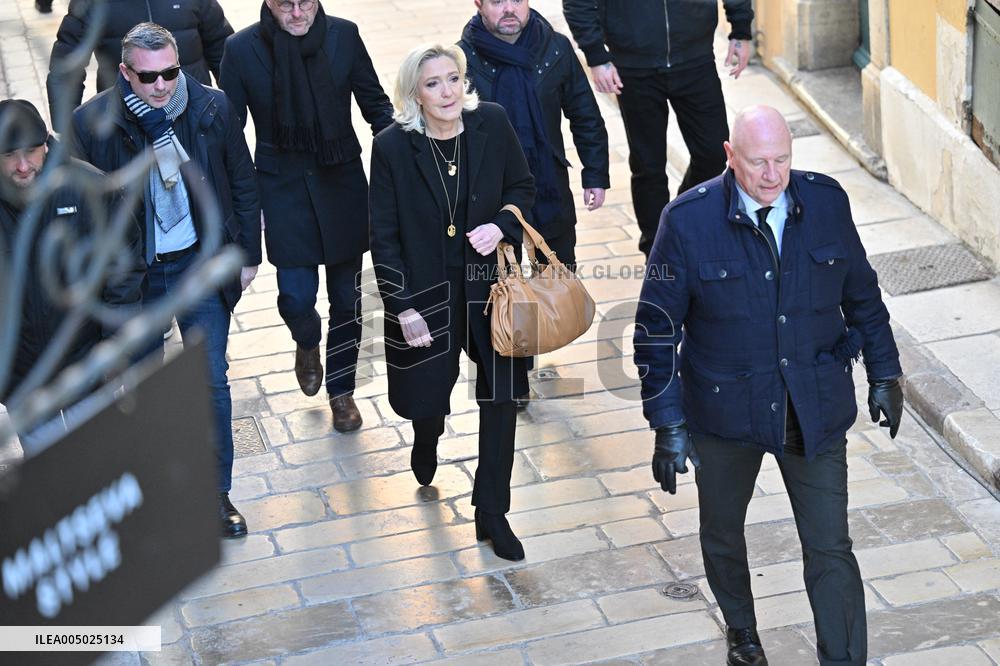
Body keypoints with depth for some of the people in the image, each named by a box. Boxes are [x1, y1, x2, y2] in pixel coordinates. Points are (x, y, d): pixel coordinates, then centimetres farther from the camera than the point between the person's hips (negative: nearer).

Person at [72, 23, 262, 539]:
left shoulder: (213, 108, -11)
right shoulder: (92, 123, -16)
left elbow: (243, 186, 1)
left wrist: (248, 255, 5)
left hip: (200, 264, 0)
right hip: (131, 274, 0)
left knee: (212, 380, 3)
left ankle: (216, 492, 18)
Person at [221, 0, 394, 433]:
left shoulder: (343, 36, -8)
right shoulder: (242, 49, -11)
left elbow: (375, 105, 1)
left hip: (343, 185, 1)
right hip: (283, 190, -1)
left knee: (346, 296, 9)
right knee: (296, 295, -4)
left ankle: (341, 390, 30)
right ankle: (307, 343, 33)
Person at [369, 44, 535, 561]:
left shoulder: (491, 123, -10)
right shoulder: (392, 147, -16)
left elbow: (522, 187, 5)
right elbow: (384, 237, -10)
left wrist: (501, 226, -15)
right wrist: (403, 307, -12)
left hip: (489, 284, 2)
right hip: (425, 289, -2)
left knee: (501, 394, 3)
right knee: (427, 395, 13)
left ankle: (492, 513, 20)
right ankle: (426, 441, 53)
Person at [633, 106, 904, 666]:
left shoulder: (827, 202, -8)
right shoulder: (688, 221, -16)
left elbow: (861, 292, 7)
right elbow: (656, 329, -10)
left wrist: (885, 374, 11)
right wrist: (667, 424, -11)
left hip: (815, 409, 0)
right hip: (726, 412, 0)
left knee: (830, 548, 2)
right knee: (723, 534, 21)